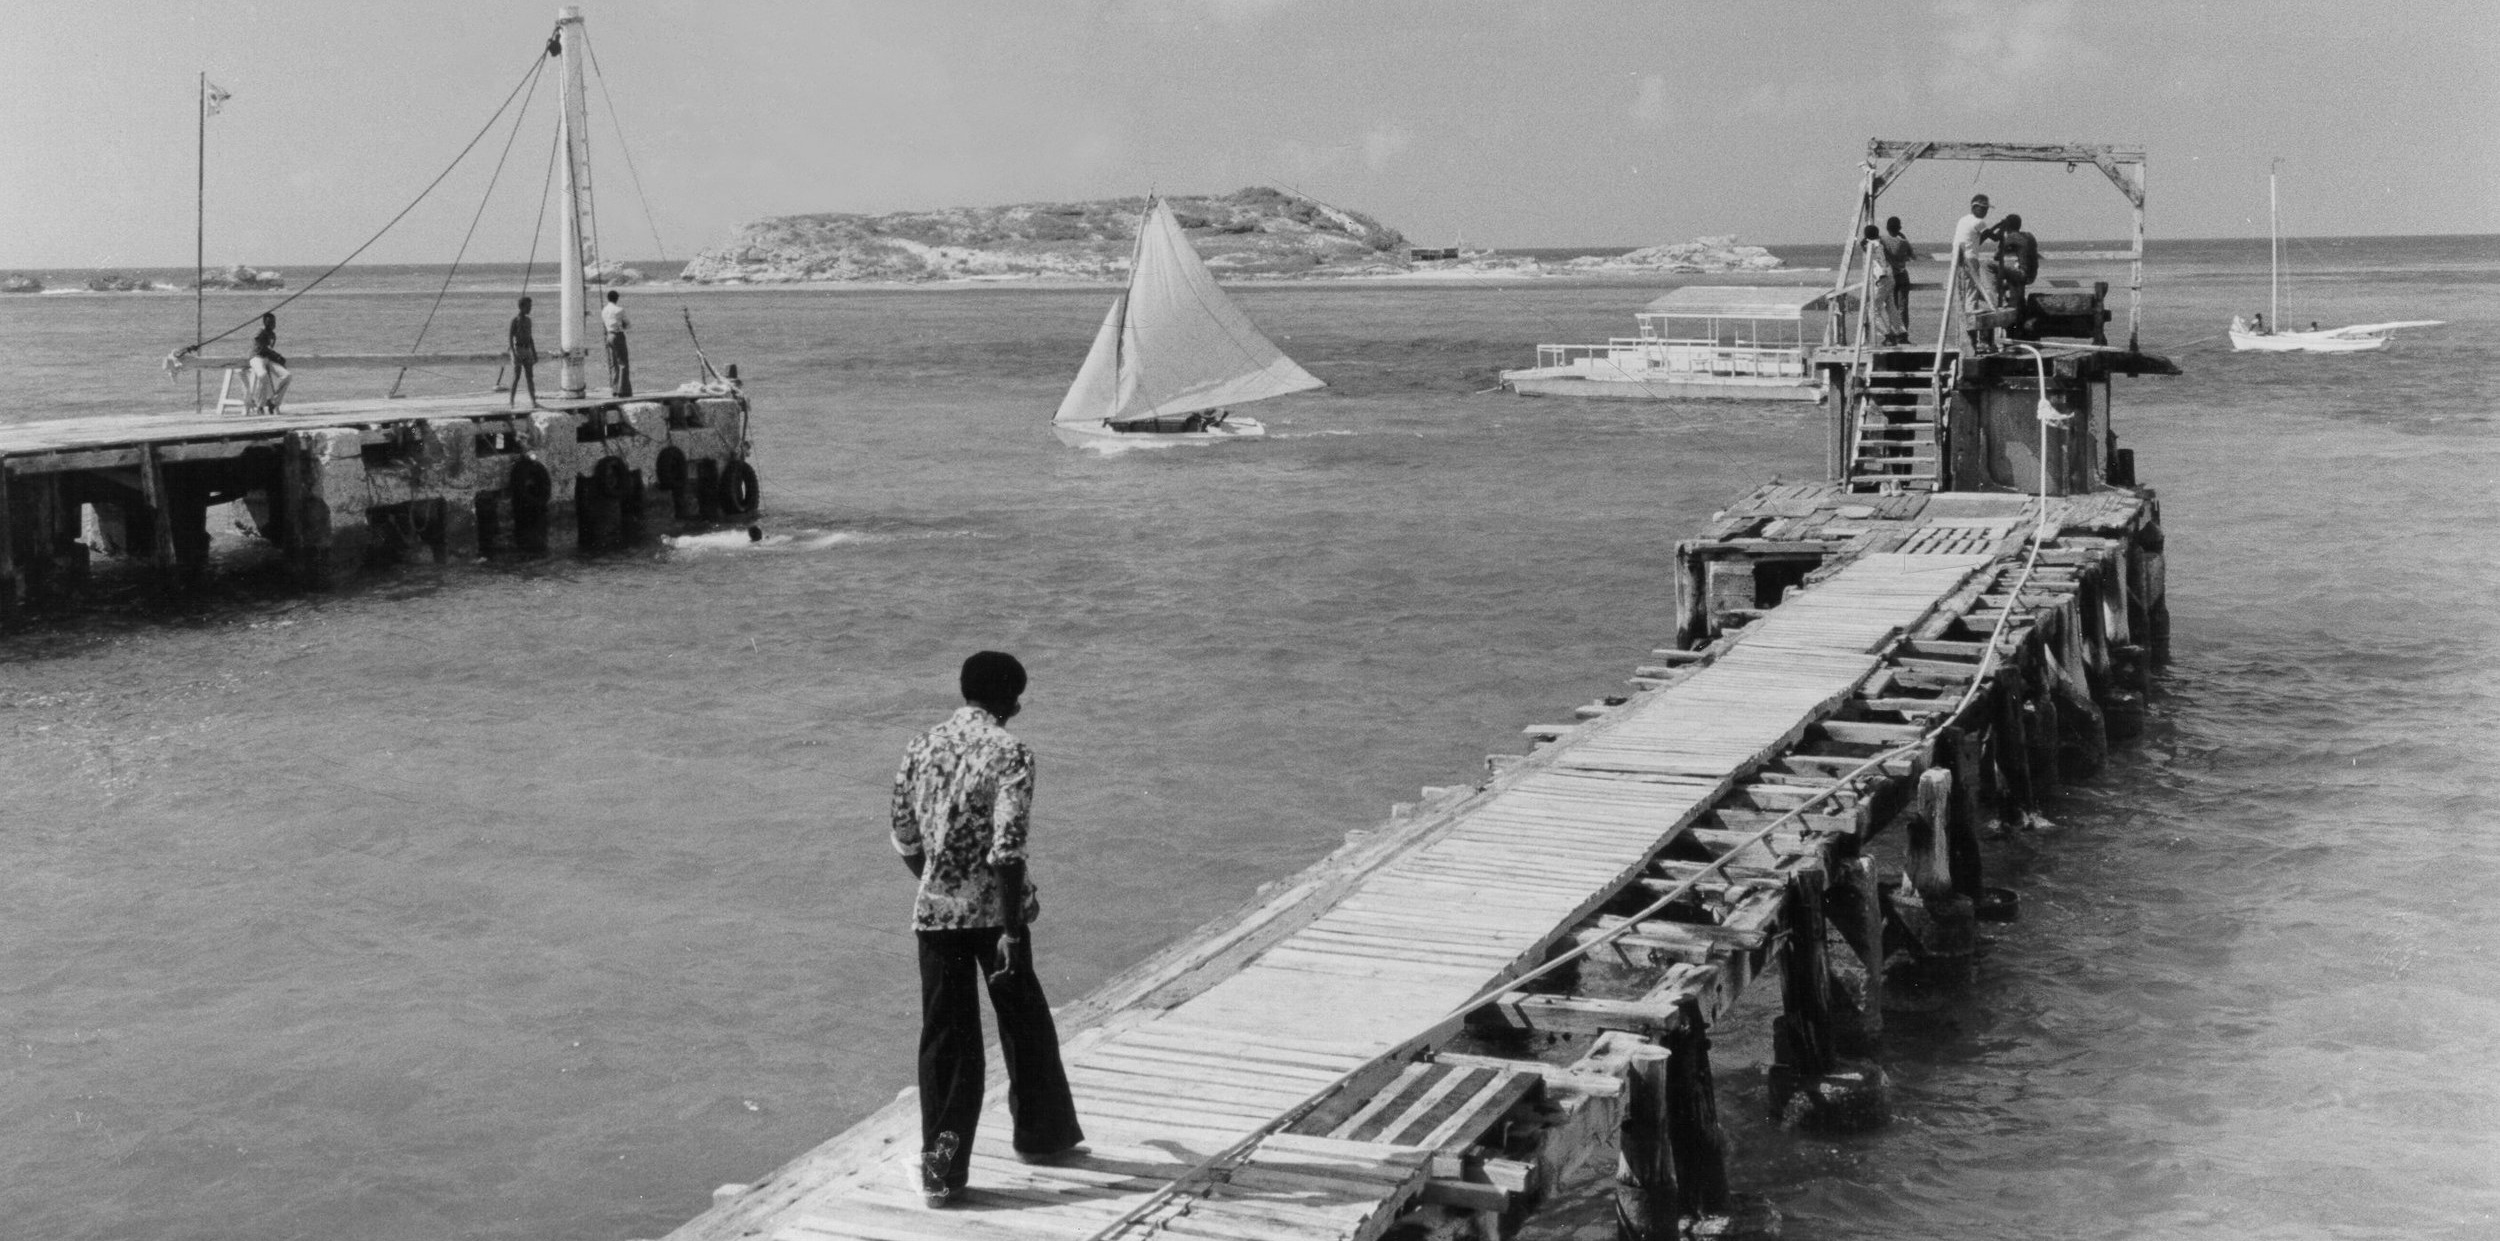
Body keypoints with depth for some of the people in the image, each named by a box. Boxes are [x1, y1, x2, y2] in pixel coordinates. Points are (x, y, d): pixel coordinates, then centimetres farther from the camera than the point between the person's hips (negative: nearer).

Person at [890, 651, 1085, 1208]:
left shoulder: (921, 748, 6)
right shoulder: (1009, 752, -11)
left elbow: (905, 839, 13)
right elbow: (1007, 848, -19)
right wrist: (1011, 930, -18)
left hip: (934, 912, 4)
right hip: (993, 912, -4)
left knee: (944, 1038, 7)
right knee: (1025, 1024, 17)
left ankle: (941, 1170, 4)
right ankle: (1043, 1135, 33)